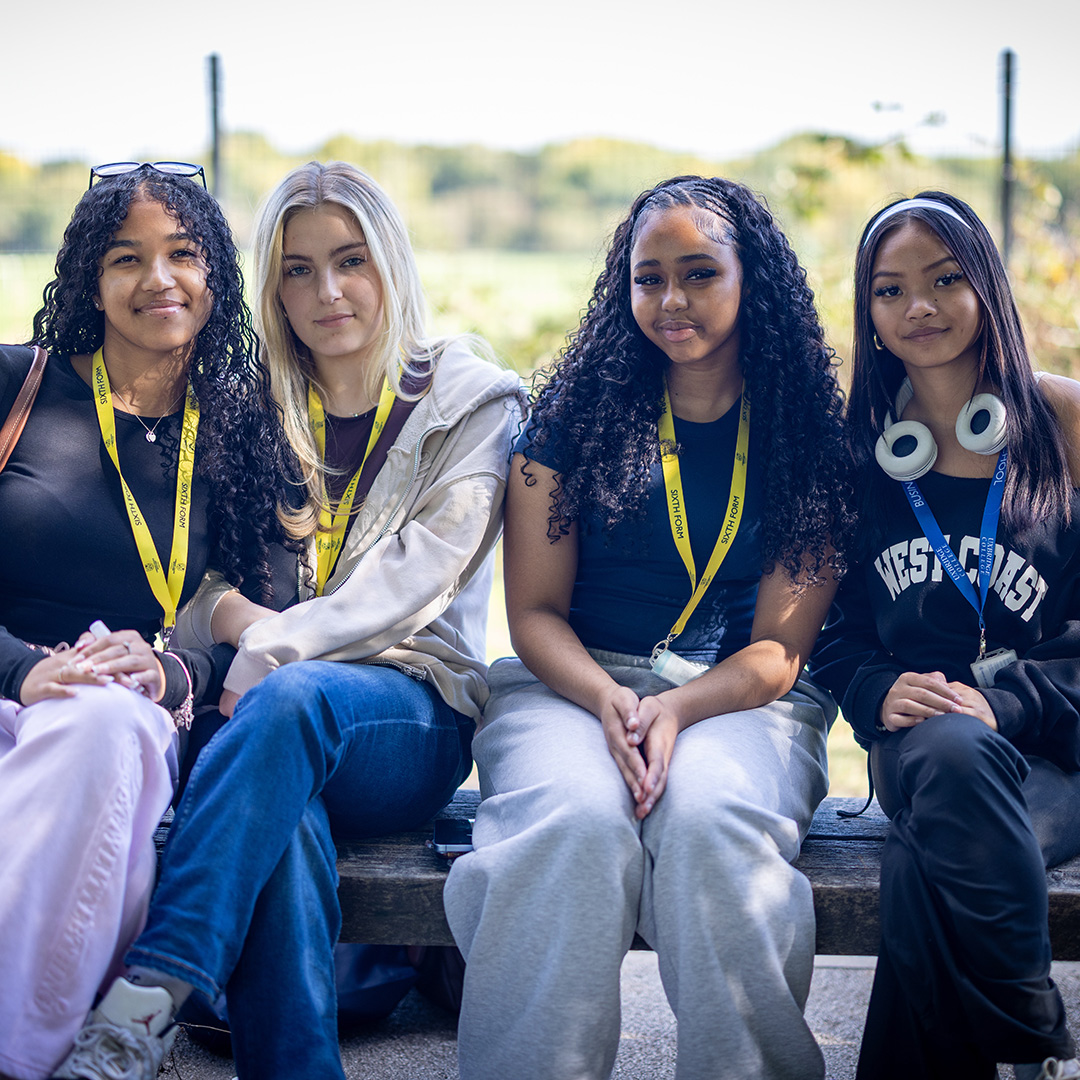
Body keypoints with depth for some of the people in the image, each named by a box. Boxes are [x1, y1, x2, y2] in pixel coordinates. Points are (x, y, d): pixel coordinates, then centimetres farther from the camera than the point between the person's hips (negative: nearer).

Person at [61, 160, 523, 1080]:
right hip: (269, 697, 2)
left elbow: (416, 575, -7)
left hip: (411, 709, -2)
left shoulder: (469, 400, 7)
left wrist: (276, 652, -23)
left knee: (295, 697, -38)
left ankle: (150, 1001, -46)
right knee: (283, 811, -36)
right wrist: (246, 621, -15)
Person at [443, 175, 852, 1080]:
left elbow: (779, 647, 3)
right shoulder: (577, 412, 8)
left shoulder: (807, 434, 7)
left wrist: (677, 708, -17)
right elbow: (535, 609, 5)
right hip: (573, 685, 0)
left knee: (709, 822, -35)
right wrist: (610, 702, -16)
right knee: (580, 820, -34)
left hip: (741, 700, 0)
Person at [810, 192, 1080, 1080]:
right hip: (920, 734, 2)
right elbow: (835, 631, 13)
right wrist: (878, 691, -9)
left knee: (926, 871, -35)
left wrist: (1007, 700, -15)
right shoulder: (860, 450, 12)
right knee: (954, 757, -37)